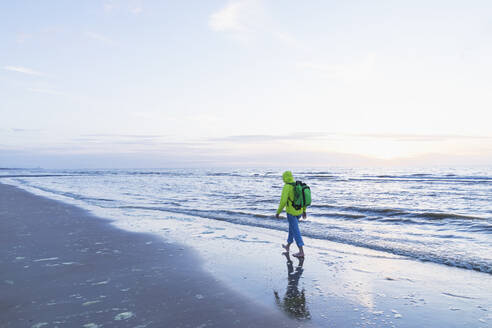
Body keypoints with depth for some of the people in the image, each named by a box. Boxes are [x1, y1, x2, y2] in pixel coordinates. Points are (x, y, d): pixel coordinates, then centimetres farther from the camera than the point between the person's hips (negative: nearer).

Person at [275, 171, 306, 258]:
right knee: (292, 227, 24)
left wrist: (278, 212, -10)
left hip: (291, 212, -8)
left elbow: (283, 201, -21)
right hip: (299, 211, 8)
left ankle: (301, 252, -4)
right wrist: (304, 210, 21)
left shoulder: (286, 187, -18)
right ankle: (288, 246, 38)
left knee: (296, 231, -4)